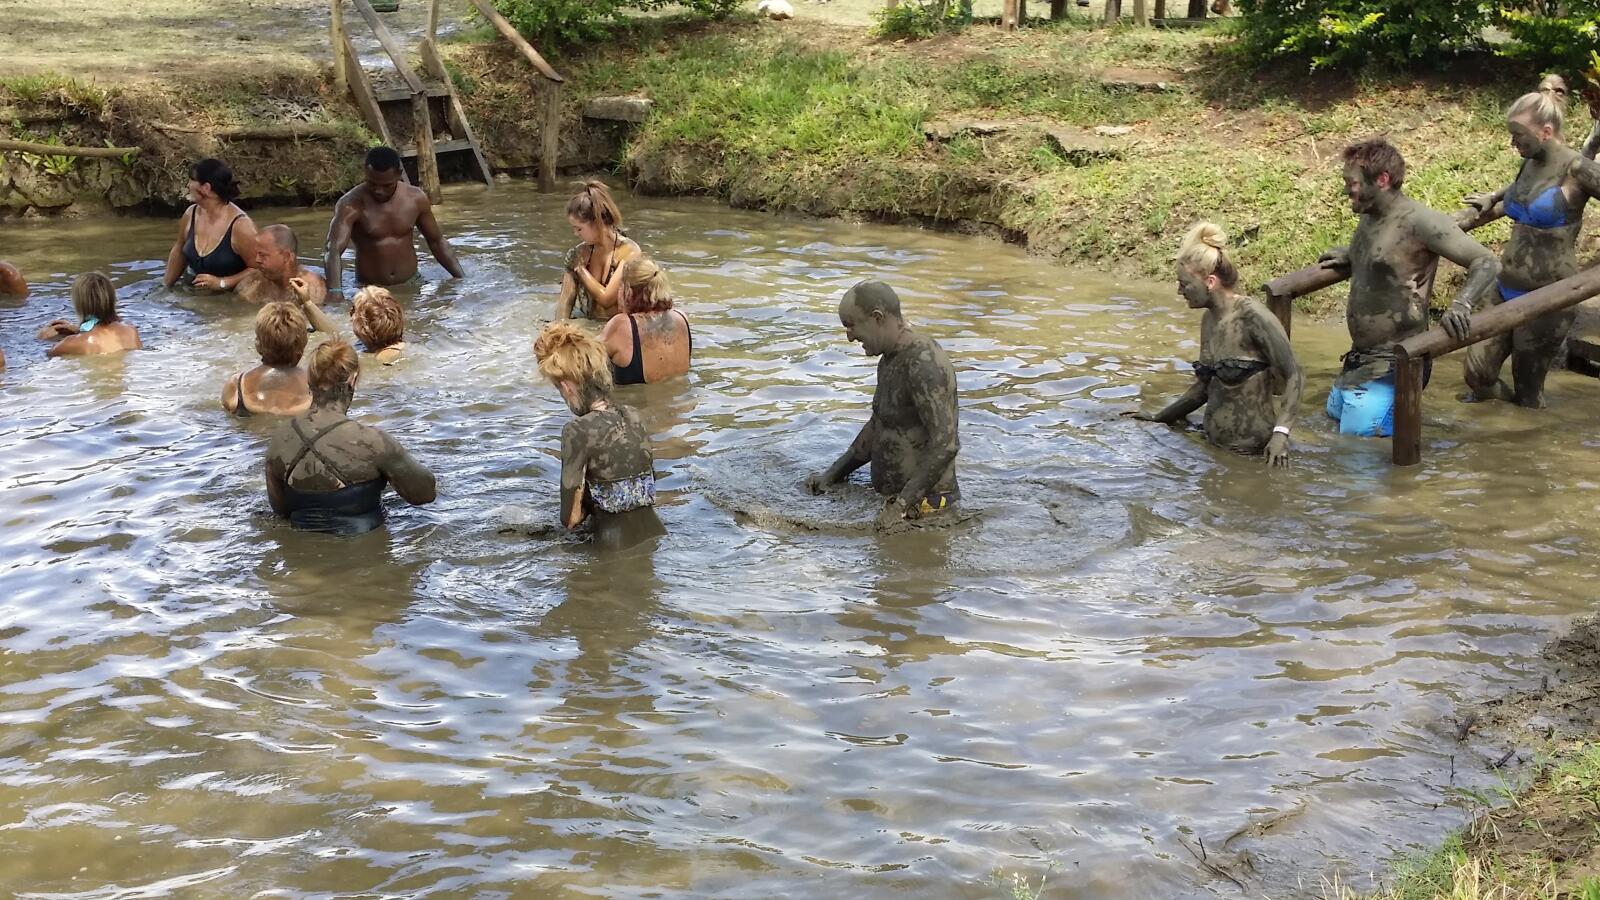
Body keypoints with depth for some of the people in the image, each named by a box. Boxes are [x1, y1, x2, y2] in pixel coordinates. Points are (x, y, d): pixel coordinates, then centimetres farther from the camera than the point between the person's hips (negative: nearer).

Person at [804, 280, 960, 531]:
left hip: (924, 503, -9)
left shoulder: (923, 363, -20)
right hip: (896, 497, 9)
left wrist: (901, 506, -25)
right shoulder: (890, 359, 13)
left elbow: (945, 444, -26)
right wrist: (832, 475, 20)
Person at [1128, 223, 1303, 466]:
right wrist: (1158, 419, 21)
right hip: (1212, 444, 7)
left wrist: (1280, 433, -27)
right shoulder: (1209, 319, 6)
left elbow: (1294, 377, -16)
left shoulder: (1252, 316, -16)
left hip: (1250, 449, -7)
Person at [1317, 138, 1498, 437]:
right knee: (1334, 413, 25)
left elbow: (1487, 264, -23)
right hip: (1360, 357, 9)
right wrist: (1350, 257, 16)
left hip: (1392, 365, -9)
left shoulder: (1418, 221, -21)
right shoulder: (1370, 217, 4)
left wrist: (1462, 305, -37)